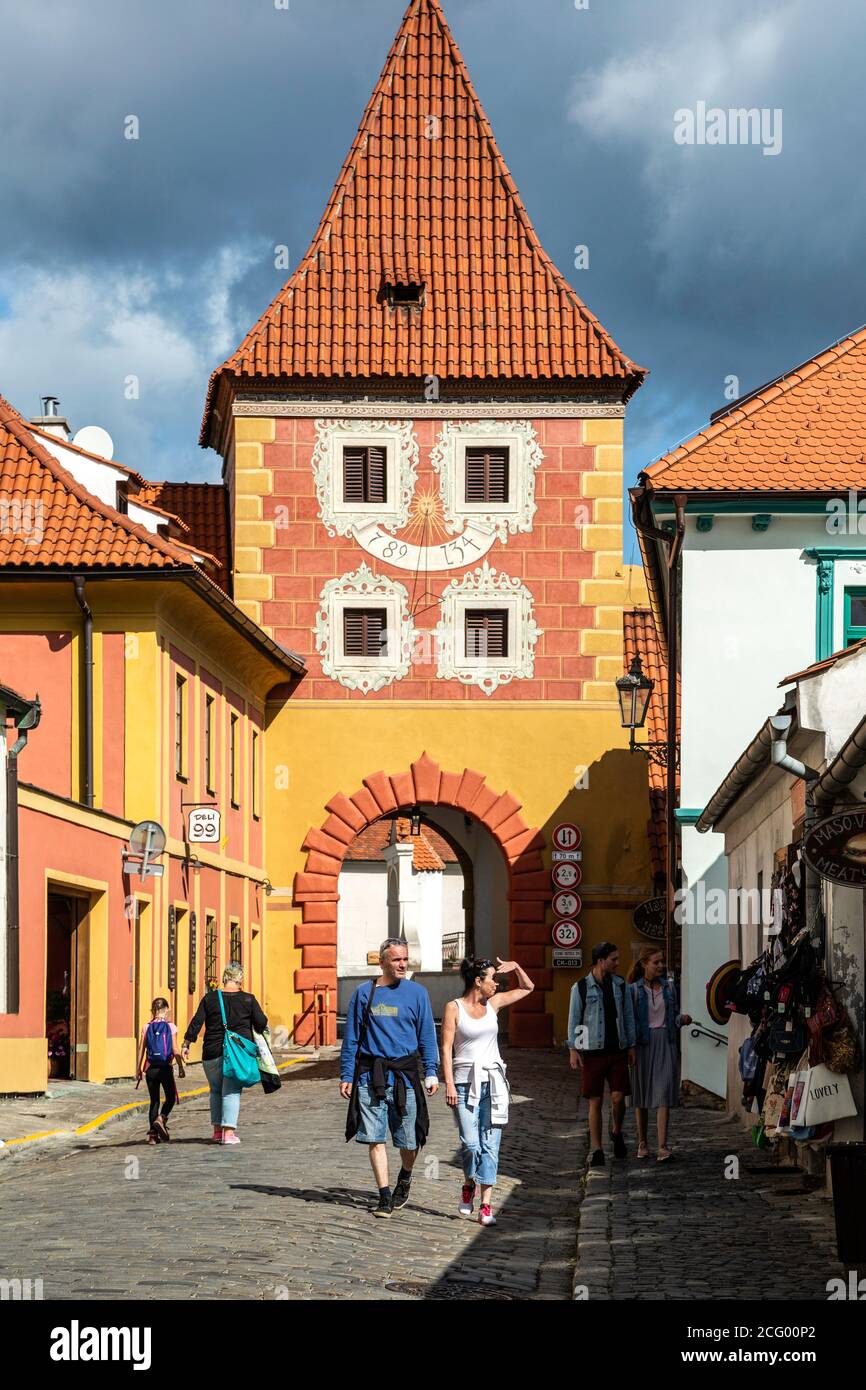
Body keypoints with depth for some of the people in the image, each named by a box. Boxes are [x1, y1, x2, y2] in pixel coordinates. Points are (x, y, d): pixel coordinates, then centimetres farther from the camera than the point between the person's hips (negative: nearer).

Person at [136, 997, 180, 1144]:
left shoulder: (146, 1027, 1)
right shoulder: (170, 1027, -5)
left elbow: (141, 1050, 1)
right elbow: (175, 1050, -7)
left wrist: (138, 1070, 9)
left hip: (151, 1068, 2)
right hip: (166, 1068, -2)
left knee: (154, 1101, 9)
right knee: (170, 1098, 14)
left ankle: (153, 1134, 5)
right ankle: (161, 1118, -13)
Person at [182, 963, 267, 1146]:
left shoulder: (210, 998, 2)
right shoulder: (248, 1000, -1)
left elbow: (196, 1022, 0)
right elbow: (261, 1023, 0)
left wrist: (186, 1044, 5)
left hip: (213, 1052, 2)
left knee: (216, 1090, 17)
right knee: (232, 1091, -2)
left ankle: (217, 1130, 20)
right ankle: (229, 1132, -12)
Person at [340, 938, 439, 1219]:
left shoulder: (417, 993, 4)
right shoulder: (364, 993, 4)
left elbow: (427, 1036, 6)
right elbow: (351, 1037, 8)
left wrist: (431, 1072, -3)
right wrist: (346, 1076, 4)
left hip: (405, 1075, 0)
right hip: (370, 1076, 0)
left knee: (409, 1140, 5)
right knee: (375, 1139, -4)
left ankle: (404, 1180, 34)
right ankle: (385, 1197, 3)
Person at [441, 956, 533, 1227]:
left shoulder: (493, 1003, 11)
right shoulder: (454, 1008, -1)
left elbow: (527, 987, 25)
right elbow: (447, 1047, -5)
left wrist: (515, 967, 8)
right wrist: (449, 1083, -12)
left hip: (493, 1082, 4)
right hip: (465, 1082, -4)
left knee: (490, 1145, -3)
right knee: (470, 1144, -11)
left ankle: (486, 1206, -2)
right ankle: (469, 1185, 20)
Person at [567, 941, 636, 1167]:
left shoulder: (620, 985, 6)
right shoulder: (580, 988, -3)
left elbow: (628, 1017, 10)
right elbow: (574, 1019, -1)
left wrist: (631, 1046, 6)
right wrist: (573, 1050, -8)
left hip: (617, 1051, 2)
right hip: (592, 1052, -2)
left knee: (618, 1098, -7)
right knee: (595, 1102, -1)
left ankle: (617, 1132, 23)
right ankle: (596, 1151, 5)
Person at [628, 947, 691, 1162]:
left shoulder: (669, 987, 9)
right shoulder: (633, 990, 0)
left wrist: (682, 1019, -5)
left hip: (665, 1043, 1)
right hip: (642, 1045, -1)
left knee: (663, 1095, -9)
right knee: (642, 1096, 8)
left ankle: (663, 1147, -15)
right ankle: (642, 1143, 22)